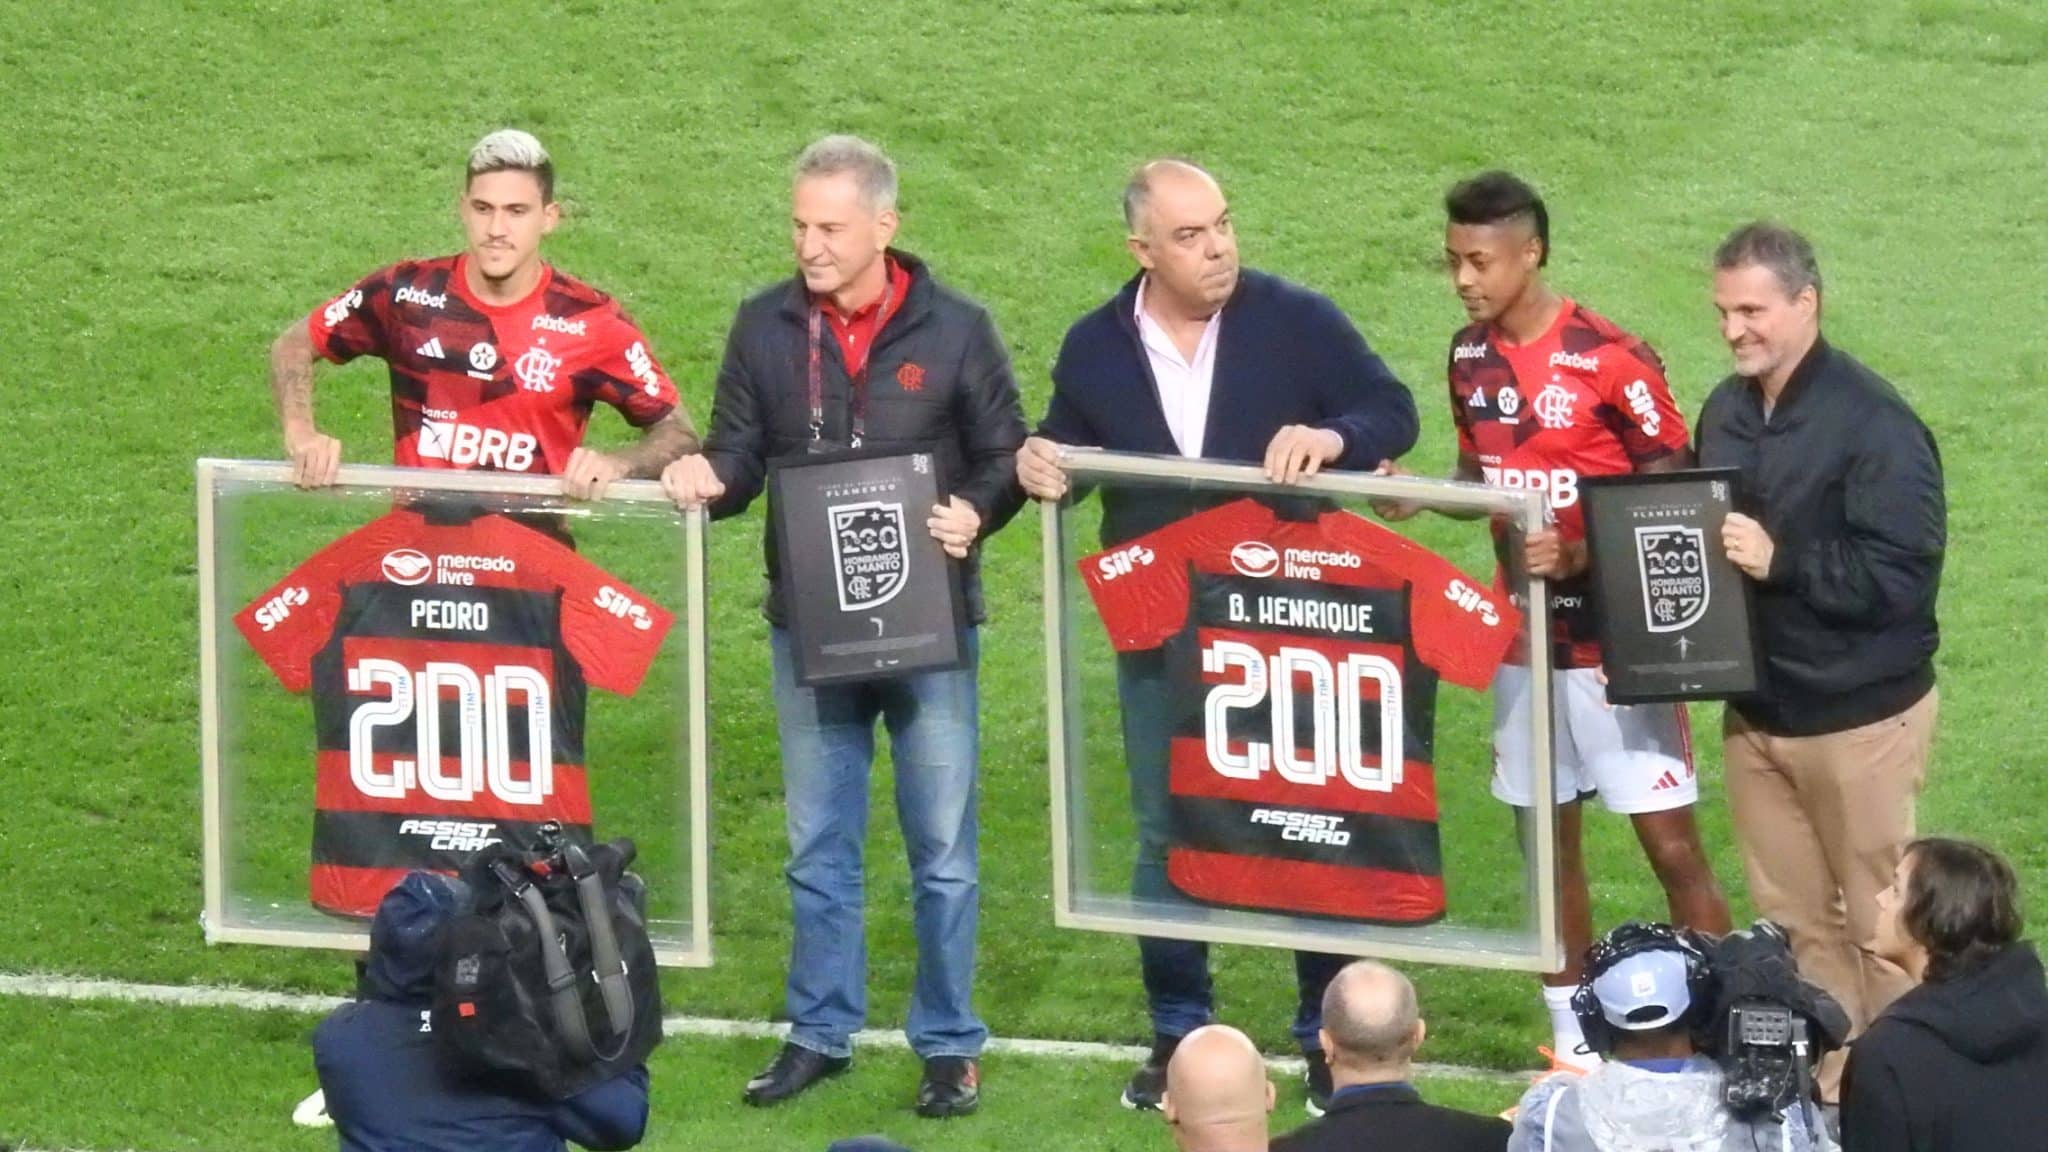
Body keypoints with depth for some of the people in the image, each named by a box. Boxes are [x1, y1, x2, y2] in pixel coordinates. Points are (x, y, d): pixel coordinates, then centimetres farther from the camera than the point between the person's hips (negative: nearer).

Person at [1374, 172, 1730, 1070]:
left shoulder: (1610, 361, -16)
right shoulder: (1471, 357, 5)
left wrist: (1581, 556, -26)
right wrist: (1419, 496, -4)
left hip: (1617, 645, -6)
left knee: (1671, 844, -6)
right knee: (1547, 836, 13)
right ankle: (1572, 1039, 24)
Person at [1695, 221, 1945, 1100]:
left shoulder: (1873, 424, -18)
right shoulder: (1726, 412, 5)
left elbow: (1901, 575, -22)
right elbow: (1705, 535, 18)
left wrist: (1780, 561, -27)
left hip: (1858, 714, -7)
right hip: (1755, 711, 7)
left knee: (1878, 924, 3)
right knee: (1792, 921, 13)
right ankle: (1819, 1082, 23)